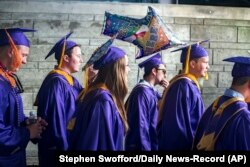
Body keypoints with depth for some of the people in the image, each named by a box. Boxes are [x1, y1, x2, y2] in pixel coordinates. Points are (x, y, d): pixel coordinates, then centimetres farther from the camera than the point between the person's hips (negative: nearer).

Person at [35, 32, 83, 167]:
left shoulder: (71, 80, 10)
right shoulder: (56, 81, -18)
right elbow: (55, 118, -22)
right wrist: (63, 148, -20)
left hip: (71, 142, 9)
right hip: (58, 147, -9)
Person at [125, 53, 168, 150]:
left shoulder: (152, 91, 9)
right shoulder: (142, 91, -18)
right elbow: (140, 124, -21)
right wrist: (145, 148, -19)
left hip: (153, 144, 9)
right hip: (142, 146, -9)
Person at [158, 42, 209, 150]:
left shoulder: (190, 85, 12)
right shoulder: (183, 85, -18)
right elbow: (180, 124, -21)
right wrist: (192, 146, -16)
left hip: (185, 143, 10)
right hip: (182, 145, -10)